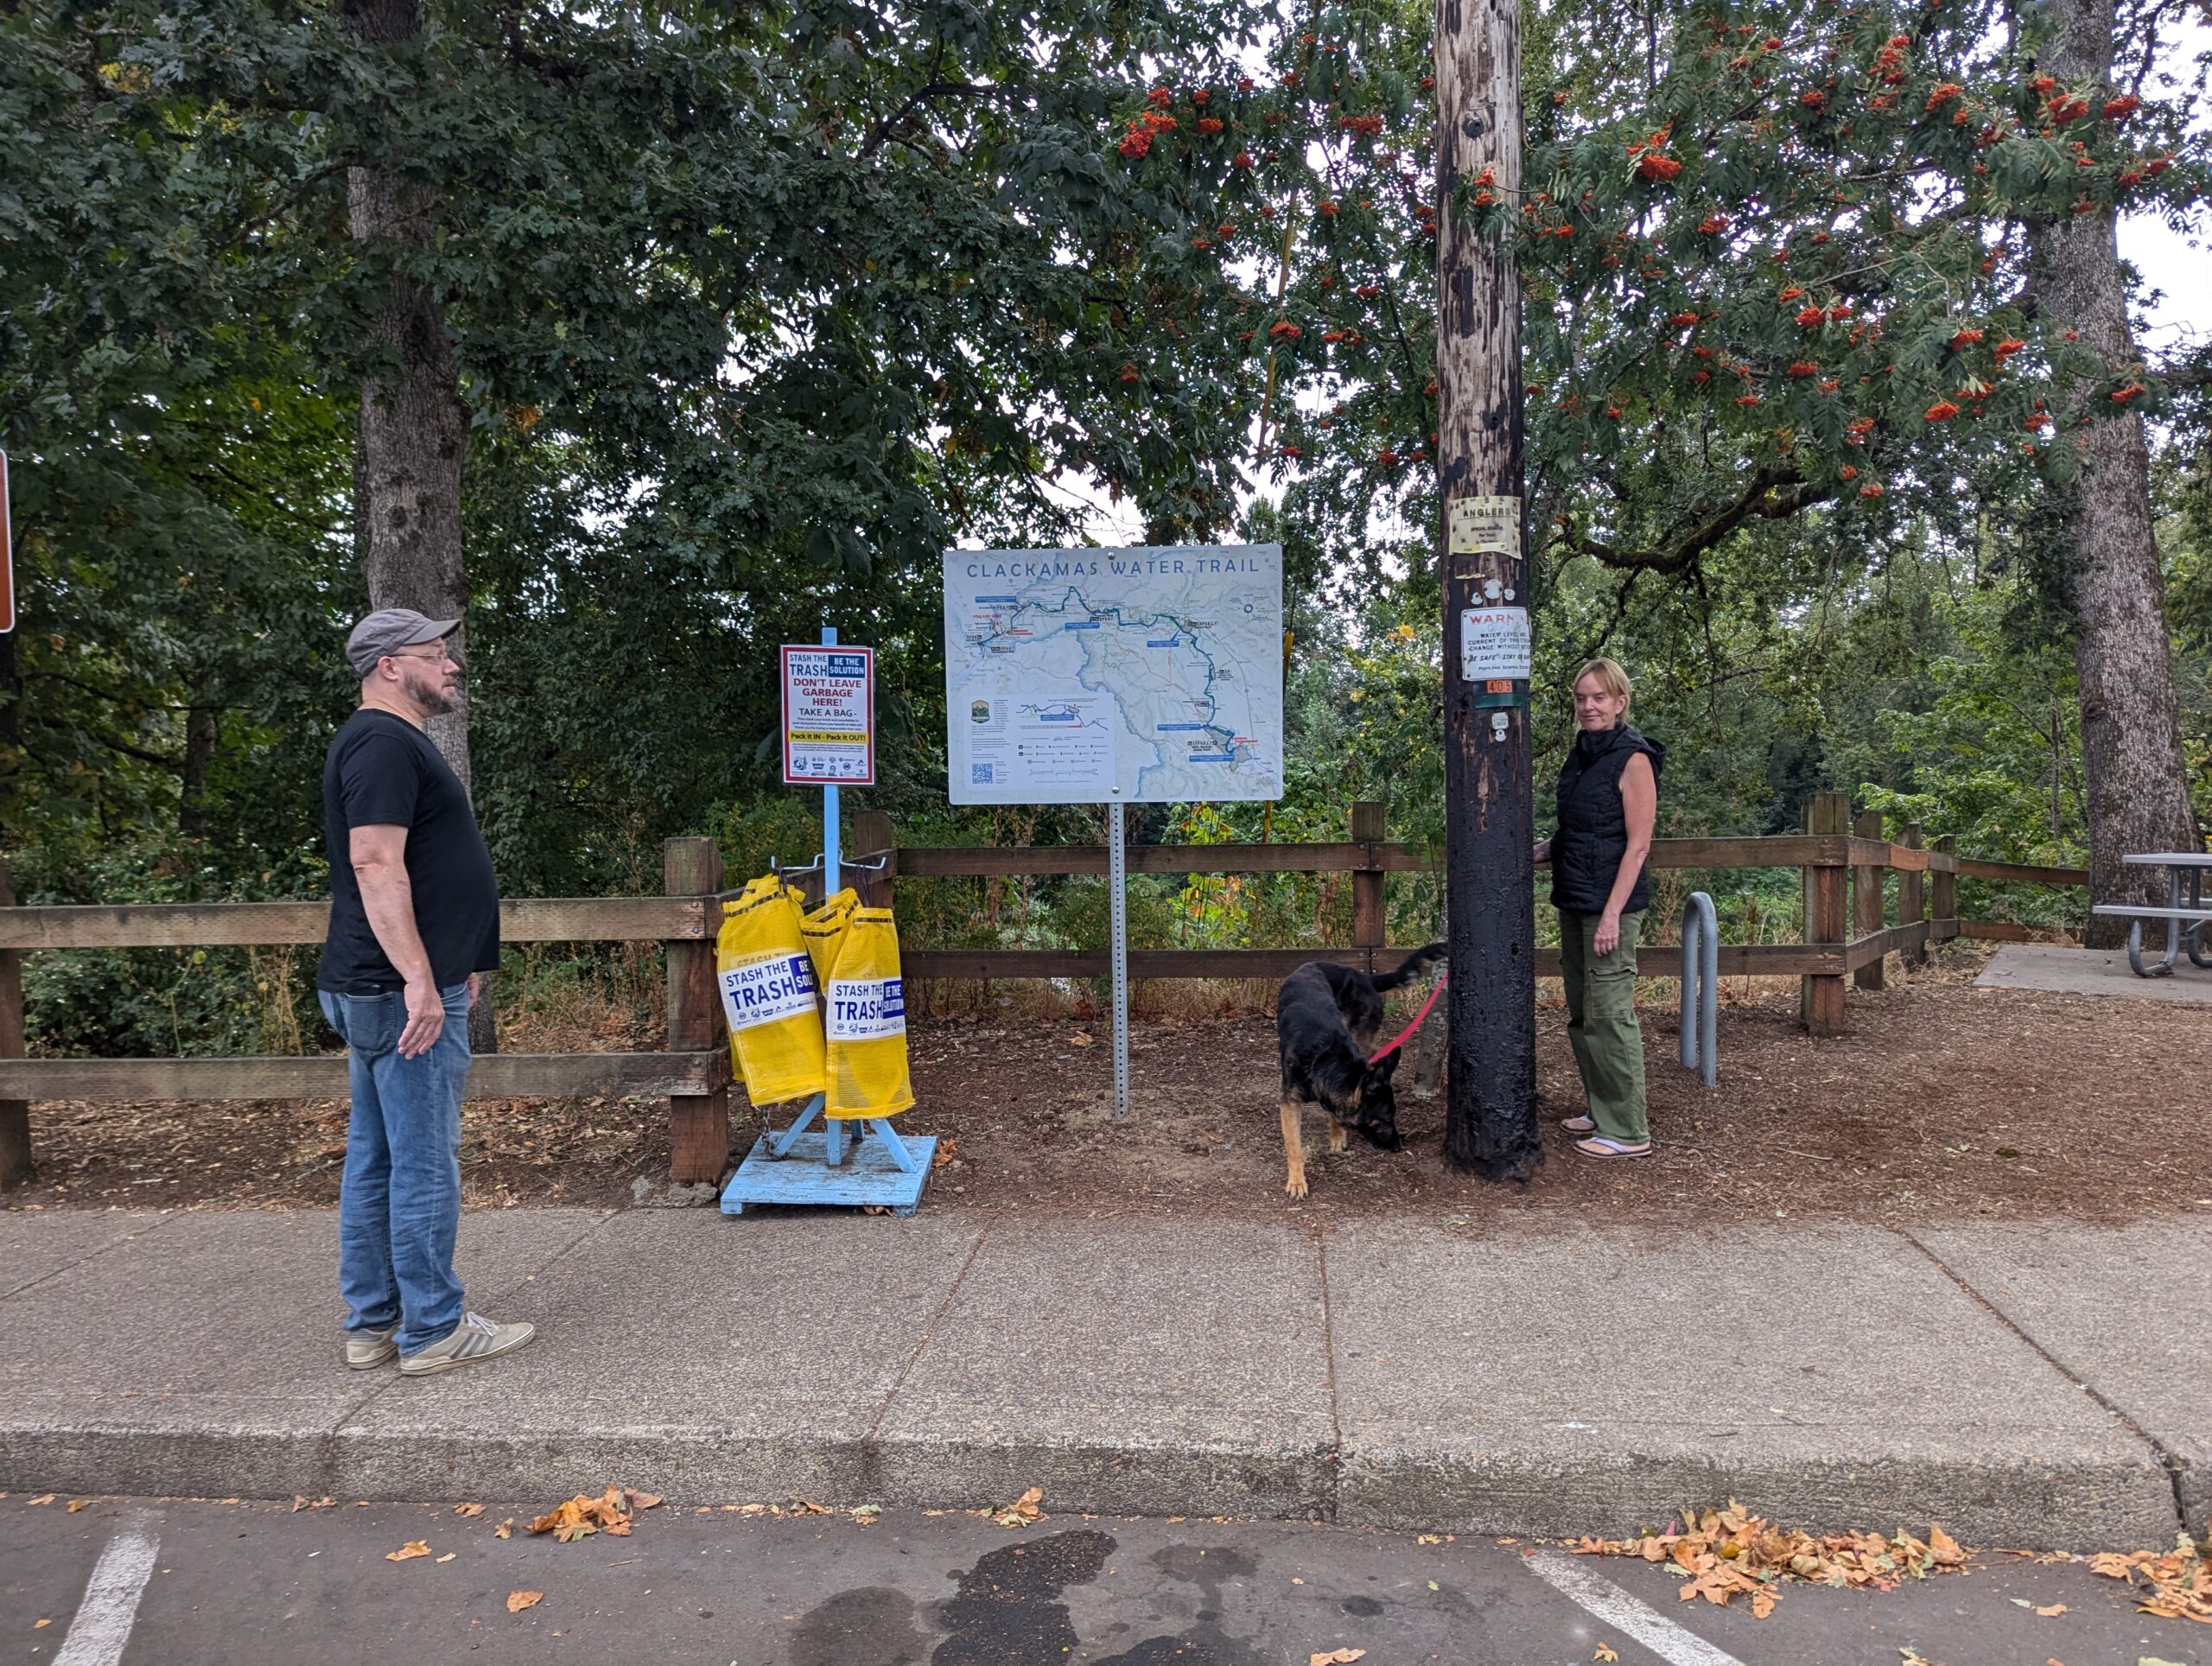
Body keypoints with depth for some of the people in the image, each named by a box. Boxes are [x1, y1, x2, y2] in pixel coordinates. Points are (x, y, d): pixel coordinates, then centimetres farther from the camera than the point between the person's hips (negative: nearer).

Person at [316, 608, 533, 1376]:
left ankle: (372, 1325, 23)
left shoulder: (395, 742, 20)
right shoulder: (384, 743, -13)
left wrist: (451, 967, 27)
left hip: (378, 990, 11)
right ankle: (433, 1330, 6)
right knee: (424, 1162, -3)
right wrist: (420, 980, -26)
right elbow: (376, 863, -22)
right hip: (406, 992, -11)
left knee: (375, 1158, 14)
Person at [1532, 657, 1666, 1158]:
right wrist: (1532, 854, 8)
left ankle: (1627, 1131, 2)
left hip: (1610, 901, -9)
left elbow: (1637, 844, -15)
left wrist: (1612, 914, -20)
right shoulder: (1580, 756, 13)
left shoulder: (1633, 759, -11)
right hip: (1573, 900, 9)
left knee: (1609, 1012, -6)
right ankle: (1602, 1110, 26)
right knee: (1581, 1014, 14)